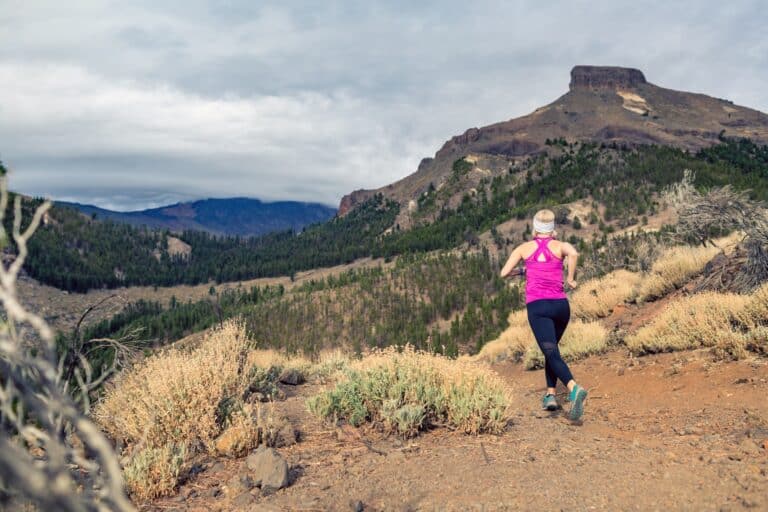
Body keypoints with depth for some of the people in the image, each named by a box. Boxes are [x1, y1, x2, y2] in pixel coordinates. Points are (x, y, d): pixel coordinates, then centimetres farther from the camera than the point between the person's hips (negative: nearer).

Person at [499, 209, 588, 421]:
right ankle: (550, 395, 19)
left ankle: (574, 389, -38)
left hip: (537, 306, -2)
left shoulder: (524, 248, 11)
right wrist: (571, 278, -2)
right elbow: (574, 254, -14)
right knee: (551, 349, 24)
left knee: (552, 354, -13)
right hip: (561, 304, 2)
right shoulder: (560, 246, 9)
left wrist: (520, 272, 28)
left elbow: (504, 273, 9)